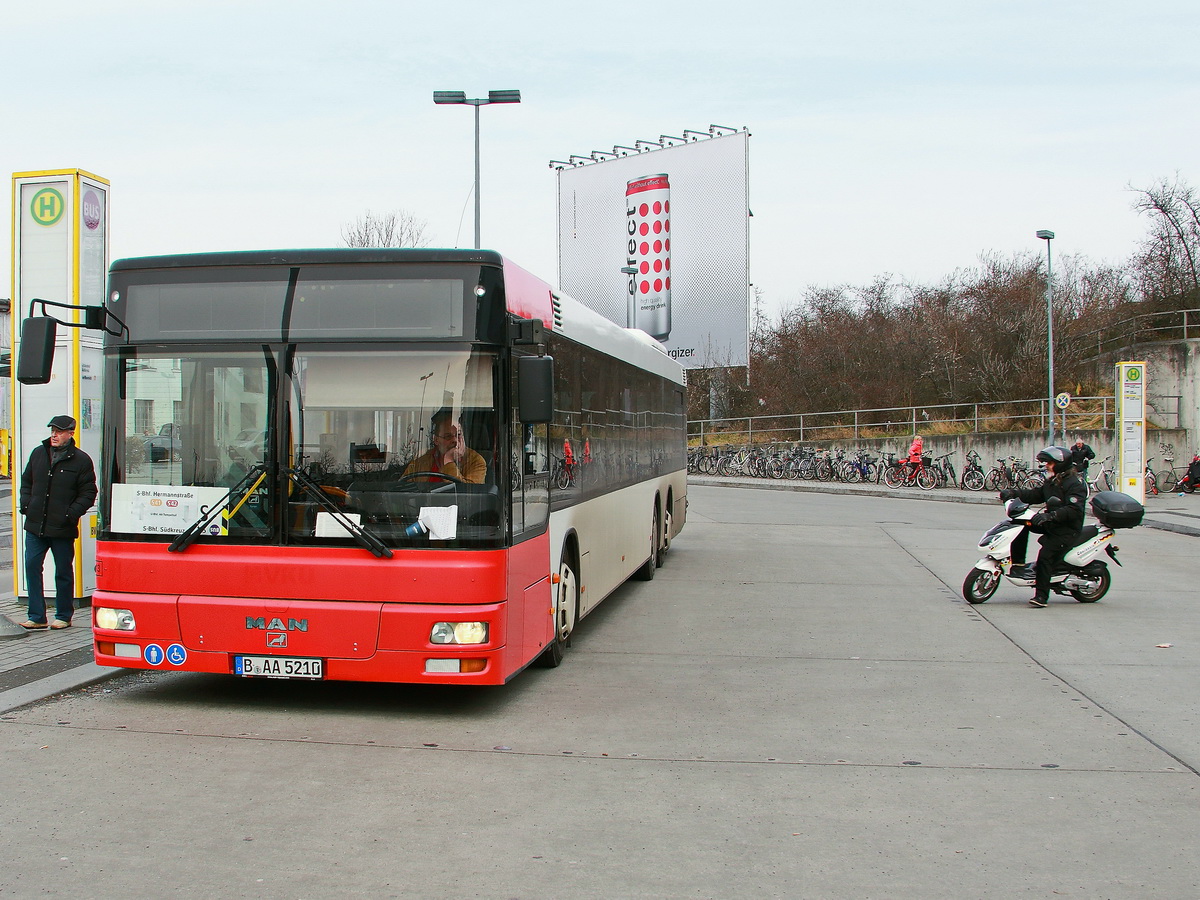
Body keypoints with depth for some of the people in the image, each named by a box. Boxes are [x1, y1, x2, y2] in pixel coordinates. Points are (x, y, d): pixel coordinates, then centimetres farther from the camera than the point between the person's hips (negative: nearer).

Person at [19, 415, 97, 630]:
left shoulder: (81, 460, -5)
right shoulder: (38, 453, 9)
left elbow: (88, 493, -4)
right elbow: (26, 481, 20)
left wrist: (71, 513, -14)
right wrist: (26, 504, 5)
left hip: (63, 529, -4)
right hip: (35, 525, 4)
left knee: (63, 572, 5)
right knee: (32, 567, 3)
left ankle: (64, 616, 17)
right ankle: (37, 616, 11)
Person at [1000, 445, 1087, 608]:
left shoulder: (1075, 484, -16)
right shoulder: (1052, 481, 14)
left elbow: (1074, 510, -27)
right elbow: (1035, 494, 13)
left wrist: (1049, 516, -37)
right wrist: (1014, 493, -3)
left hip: (1067, 529, -9)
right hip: (1051, 524, 9)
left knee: (1045, 555, -22)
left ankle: (1041, 596, -19)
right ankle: (1018, 562, 0)